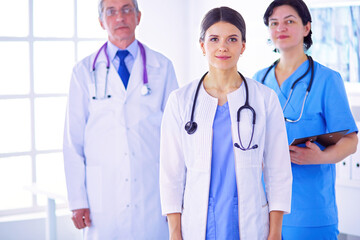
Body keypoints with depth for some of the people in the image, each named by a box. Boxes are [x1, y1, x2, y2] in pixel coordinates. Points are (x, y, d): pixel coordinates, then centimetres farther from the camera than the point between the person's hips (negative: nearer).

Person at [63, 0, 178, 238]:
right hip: (104, 197, 0)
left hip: (153, 192, 0)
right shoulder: (84, 71, 5)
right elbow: (73, 140, 3)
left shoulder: (162, 67, 6)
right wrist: (77, 200, -3)